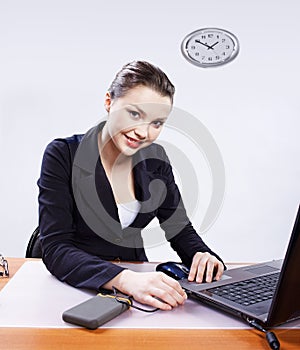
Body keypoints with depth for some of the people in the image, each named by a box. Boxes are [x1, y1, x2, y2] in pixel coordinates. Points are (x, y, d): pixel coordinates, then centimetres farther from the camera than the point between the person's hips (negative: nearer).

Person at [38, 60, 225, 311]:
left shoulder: (155, 159, -1)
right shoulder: (62, 156, -14)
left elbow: (180, 228, 4)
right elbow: (56, 249, -22)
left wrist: (202, 255, -17)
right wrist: (126, 280, -36)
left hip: (137, 278, 3)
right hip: (74, 288, -2)